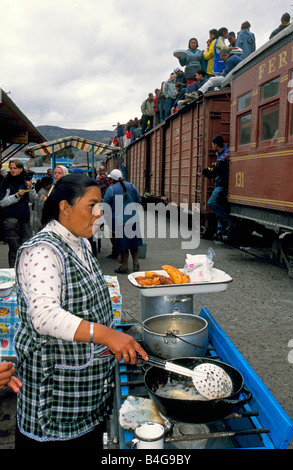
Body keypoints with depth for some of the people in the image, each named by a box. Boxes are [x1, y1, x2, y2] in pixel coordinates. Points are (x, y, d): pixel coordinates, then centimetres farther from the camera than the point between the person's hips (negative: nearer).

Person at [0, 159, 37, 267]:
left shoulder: (25, 181, 12)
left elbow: (33, 200, 13)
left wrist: (30, 188, -3)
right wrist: (17, 196, -15)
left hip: (25, 218, 4)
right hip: (11, 219, -4)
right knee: (14, 248, -4)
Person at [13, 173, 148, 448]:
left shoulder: (81, 244, 7)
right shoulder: (41, 252, -22)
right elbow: (44, 315, -34)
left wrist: (115, 340, 16)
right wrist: (106, 334, -42)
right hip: (57, 377, -8)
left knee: (90, 436, 21)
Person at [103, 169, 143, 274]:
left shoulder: (111, 189, -7)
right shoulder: (131, 186, 4)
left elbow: (106, 208, -4)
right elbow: (138, 201, 12)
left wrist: (110, 224, 4)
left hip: (119, 221, -4)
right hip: (133, 219, 4)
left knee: (123, 245, 4)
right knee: (134, 242, 15)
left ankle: (124, 267, 13)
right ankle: (136, 263, 18)